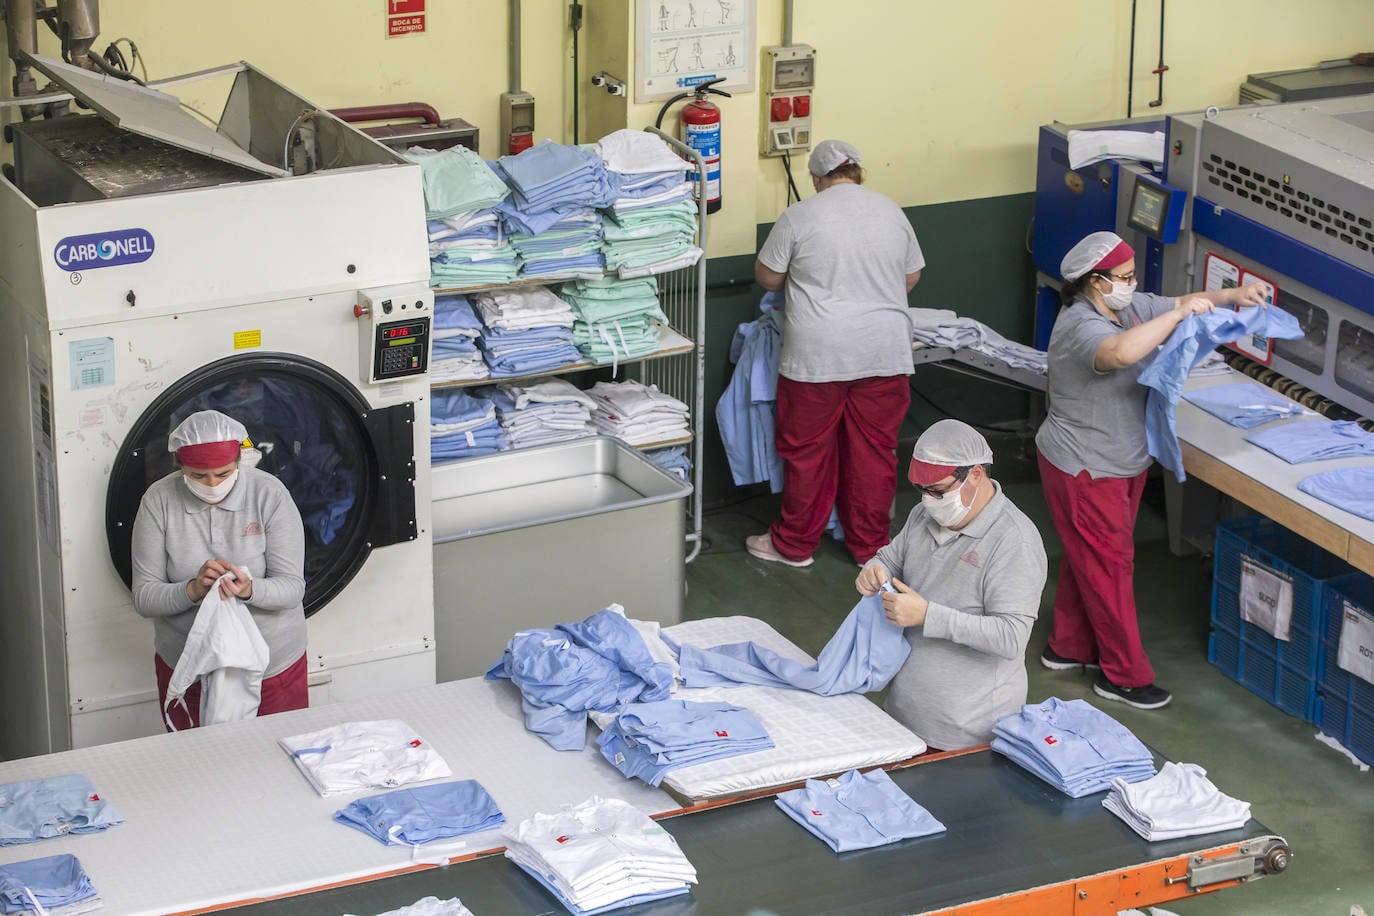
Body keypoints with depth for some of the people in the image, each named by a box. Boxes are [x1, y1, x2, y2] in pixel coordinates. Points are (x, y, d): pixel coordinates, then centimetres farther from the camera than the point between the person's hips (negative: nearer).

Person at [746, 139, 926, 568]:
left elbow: (767, 277, 3)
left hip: (817, 355, -3)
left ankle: (794, 544, 19)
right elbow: (911, 277, 15)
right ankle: (870, 546, 21)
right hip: (884, 352, 3)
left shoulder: (799, 216, -5)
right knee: (874, 450, 11)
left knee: (807, 450, 8)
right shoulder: (890, 211, 6)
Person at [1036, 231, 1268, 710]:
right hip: (1084, 471, -9)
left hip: (1123, 464, 9)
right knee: (1110, 565, 0)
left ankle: (1069, 647, 36)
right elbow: (1122, 352, -50)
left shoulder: (1131, 306, 0)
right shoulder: (1081, 326, -29)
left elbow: (1181, 303, 13)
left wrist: (1235, 295, -5)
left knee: (1089, 560, 21)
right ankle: (1124, 675, 10)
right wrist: (1179, 314, -42)